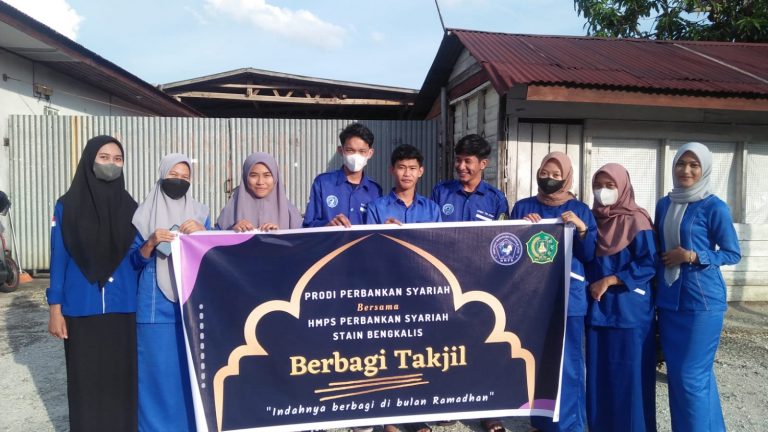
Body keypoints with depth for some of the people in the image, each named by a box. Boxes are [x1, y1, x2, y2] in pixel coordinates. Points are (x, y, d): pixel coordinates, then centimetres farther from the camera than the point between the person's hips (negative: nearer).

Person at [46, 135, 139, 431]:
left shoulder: (130, 208, 4)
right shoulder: (67, 206, -1)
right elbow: (58, 259, 1)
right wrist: (55, 308, -2)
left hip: (123, 307, 1)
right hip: (82, 308, -1)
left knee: (122, 377, 7)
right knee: (85, 380, 8)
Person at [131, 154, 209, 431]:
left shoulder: (199, 212, 8)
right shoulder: (145, 214, 3)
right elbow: (134, 260, 2)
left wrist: (202, 232, -14)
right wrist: (151, 243, -17)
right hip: (157, 305, -1)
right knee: (158, 366, 1)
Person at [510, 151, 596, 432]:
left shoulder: (579, 210, 6)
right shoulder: (523, 207, 8)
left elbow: (590, 255, 1)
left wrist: (581, 228, -14)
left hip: (568, 295, -1)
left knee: (567, 361, -1)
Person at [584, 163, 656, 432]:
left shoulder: (636, 221, -7)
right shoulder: (593, 219, 9)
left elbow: (649, 264, -12)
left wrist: (608, 281, -14)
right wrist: (592, 283, 2)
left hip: (629, 309, -5)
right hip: (598, 306, 5)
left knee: (628, 373, 0)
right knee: (599, 371, 9)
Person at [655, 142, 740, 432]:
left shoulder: (714, 207, -9)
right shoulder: (664, 205, 8)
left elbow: (733, 253, -5)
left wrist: (693, 256, -18)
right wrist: (656, 286, 9)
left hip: (702, 301, -6)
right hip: (668, 300, 6)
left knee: (692, 376, -2)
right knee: (675, 373, 13)